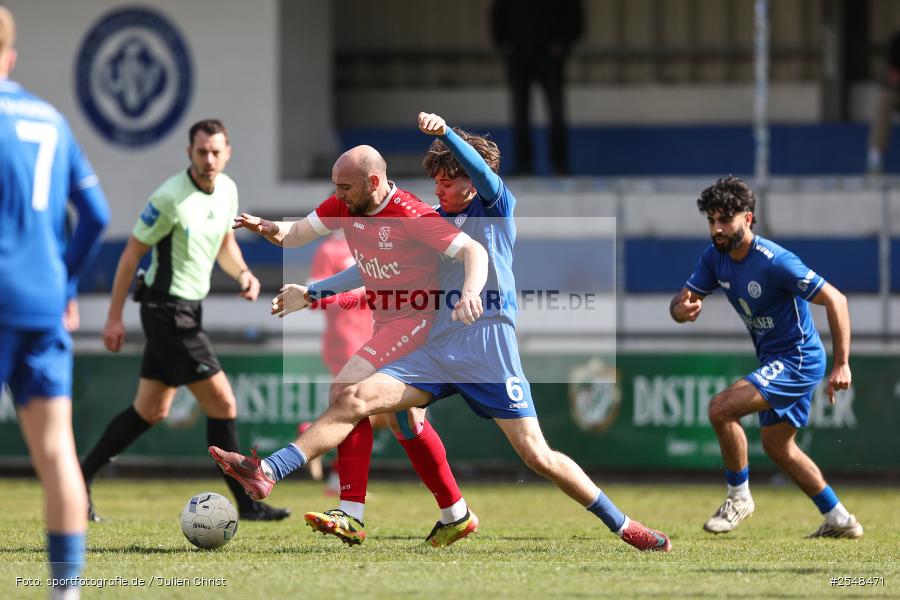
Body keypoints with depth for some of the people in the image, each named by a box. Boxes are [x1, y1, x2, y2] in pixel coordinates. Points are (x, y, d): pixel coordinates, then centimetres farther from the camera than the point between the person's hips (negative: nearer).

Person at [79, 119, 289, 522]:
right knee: (223, 404, -9)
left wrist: (243, 273, -2)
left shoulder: (227, 190, 4)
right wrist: (114, 317, -12)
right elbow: (132, 252, -13)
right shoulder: (171, 198, -19)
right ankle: (246, 504, -2)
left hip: (187, 311, 9)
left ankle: (80, 479, 23)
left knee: (151, 411, 15)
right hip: (168, 311, -9)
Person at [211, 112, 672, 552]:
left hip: (490, 350, -5)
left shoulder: (495, 208, 3)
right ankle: (266, 474, -18)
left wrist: (445, 133, -38)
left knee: (538, 456, -9)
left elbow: (481, 170, -19)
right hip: (438, 351, 5)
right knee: (356, 398, -11)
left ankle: (622, 526, 3)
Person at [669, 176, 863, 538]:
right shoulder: (715, 257, -2)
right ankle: (840, 521, 30)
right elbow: (683, 300, 1)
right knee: (777, 447, 19)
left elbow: (835, 300, -24)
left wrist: (842, 365, -26)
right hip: (773, 360, 9)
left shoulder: (774, 261, -25)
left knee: (721, 408, -22)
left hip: (798, 359, -9)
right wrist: (681, 309, -26)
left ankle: (739, 496, -3)